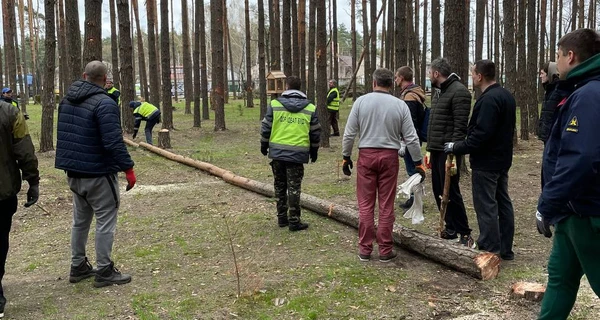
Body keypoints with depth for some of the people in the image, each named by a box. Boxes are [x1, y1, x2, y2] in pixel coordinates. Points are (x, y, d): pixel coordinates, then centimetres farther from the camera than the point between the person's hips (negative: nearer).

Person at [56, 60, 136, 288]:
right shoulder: (104, 104, -19)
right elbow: (113, 142, -24)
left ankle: (78, 267, 26)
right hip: (98, 173, -8)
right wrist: (128, 168, -18)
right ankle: (104, 271, 4)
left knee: (80, 220, 18)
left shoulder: (67, 100, 9)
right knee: (105, 222, 0)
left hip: (74, 172, 8)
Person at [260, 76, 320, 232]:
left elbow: (266, 127, 3)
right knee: (294, 188, 3)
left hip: (277, 152, 1)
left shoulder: (274, 104, 0)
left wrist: (264, 145, 16)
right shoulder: (310, 108, 3)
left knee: (280, 186, 14)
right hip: (298, 153, -1)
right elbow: (315, 133, 7)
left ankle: (282, 218, 21)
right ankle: (294, 221, 5)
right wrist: (314, 151, 19)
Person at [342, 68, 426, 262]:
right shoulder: (400, 105, -1)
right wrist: (418, 163, 8)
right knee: (386, 206, 7)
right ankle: (385, 251, 12)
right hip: (389, 157, 0)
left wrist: (346, 156, 10)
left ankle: (365, 249, 12)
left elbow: (349, 133, -1)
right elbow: (411, 138, 0)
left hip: (366, 155, 0)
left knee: (365, 205, 7)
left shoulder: (361, 101, -2)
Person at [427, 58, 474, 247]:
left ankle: (464, 232, 5)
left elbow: (460, 126, -19)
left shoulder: (458, 91, -13)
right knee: (438, 191, 11)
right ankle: (450, 228, 22)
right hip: (436, 151, 9)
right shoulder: (439, 92, 17)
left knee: (450, 192, -5)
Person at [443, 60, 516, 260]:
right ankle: (505, 249, 21)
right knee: (503, 202, 13)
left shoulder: (488, 99, -21)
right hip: (502, 159, 10)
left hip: (486, 162, -10)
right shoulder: (506, 96, 11)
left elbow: (481, 134, -26)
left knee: (486, 206, -4)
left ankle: (490, 251, 0)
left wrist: (457, 148, -16)